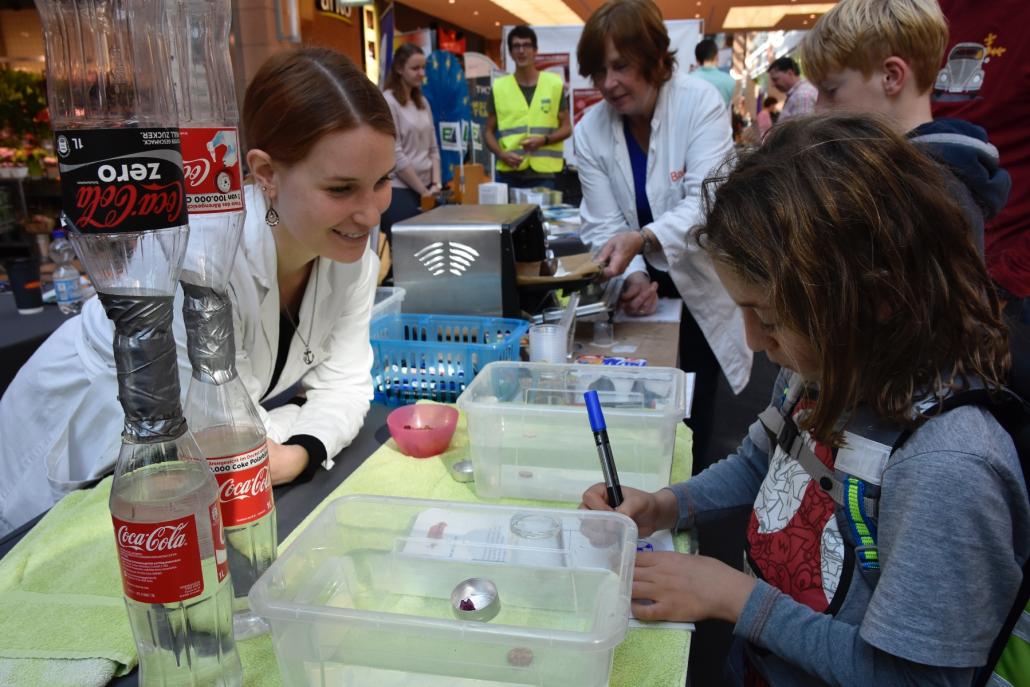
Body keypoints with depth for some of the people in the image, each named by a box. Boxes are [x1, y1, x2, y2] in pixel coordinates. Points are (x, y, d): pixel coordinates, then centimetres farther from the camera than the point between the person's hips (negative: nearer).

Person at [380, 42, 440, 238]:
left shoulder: (422, 103, 14)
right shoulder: (388, 102, -8)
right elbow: (395, 155, -14)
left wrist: (435, 184, 0)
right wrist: (424, 190, -11)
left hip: (425, 191, 7)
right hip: (399, 191, -7)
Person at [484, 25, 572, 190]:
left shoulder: (554, 84, 4)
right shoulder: (498, 87, 6)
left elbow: (566, 128, 6)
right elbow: (489, 132, 10)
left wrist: (544, 140, -13)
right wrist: (501, 155, -10)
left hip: (543, 173, 0)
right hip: (508, 173, 1)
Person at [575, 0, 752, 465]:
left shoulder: (700, 103, -16)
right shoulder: (590, 129, -7)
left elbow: (708, 203, -25)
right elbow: (604, 226, -9)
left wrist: (643, 240, -43)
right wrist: (633, 276, -28)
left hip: (699, 285, -2)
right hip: (644, 289, 2)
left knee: (690, 416, 7)